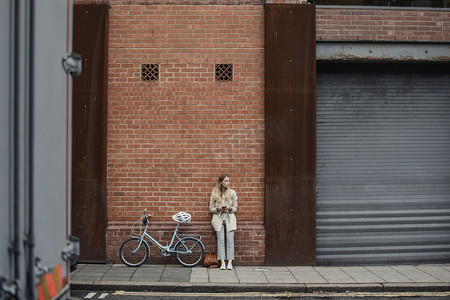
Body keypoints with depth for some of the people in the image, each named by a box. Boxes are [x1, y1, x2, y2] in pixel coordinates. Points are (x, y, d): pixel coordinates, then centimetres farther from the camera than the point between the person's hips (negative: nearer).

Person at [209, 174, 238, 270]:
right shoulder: (214, 194, 2)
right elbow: (211, 209, 7)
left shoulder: (232, 193, 4)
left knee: (230, 240, -6)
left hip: (229, 219, 1)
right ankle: (222, 263, -6)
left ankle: (230, 263, -4)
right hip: (219, 219, 0)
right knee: (220, 240, -6)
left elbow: (235, 208, 8)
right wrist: (218, 208, -12)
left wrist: (229, 208, -13)